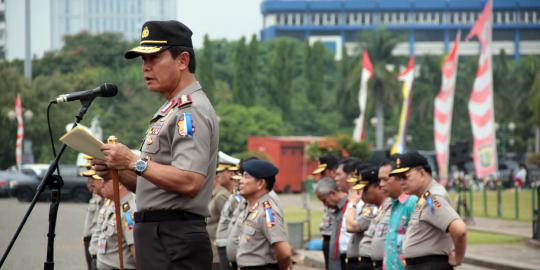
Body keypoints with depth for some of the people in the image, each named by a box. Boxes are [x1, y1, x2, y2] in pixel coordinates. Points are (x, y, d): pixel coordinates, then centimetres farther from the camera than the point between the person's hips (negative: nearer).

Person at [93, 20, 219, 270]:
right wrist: (118, 170, 7)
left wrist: (135, 162, -19)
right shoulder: (169, 111, 23)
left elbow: (189, 182, -24)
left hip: (175, 243, -11)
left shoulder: (192, 110, -11)